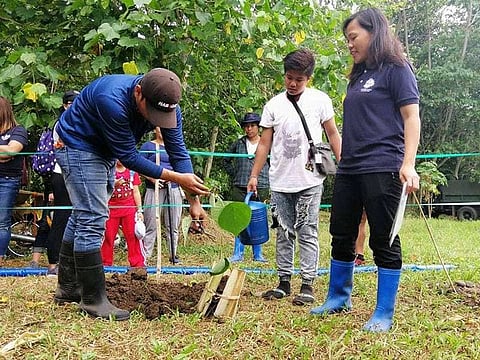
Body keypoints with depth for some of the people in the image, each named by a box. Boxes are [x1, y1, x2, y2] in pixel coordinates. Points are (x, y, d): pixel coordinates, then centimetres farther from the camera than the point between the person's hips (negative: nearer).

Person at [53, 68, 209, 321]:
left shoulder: (167, 104, -19)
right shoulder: (113, 100, -39)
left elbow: (178, 152, -14)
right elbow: (128, 156, -32)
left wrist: (194, 201, -16)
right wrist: (176, 177, -29)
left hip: (104, 151, 8)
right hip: (76, 145, -8)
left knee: (83, 216, 16)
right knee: (92, 219, -15)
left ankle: (68, 288, 28)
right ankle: (93, 300, -8)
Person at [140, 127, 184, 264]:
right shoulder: (148, 146, 6)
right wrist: (152, 178, -13)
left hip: (174, 190, 4)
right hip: (154, 190, -4)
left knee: (173, 226, 7)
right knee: (151, 226, -5)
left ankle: (173, 254, 15)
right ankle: (145, 256, -1)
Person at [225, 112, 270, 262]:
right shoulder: (238, 144, 8)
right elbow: (227, 161, 21)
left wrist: (268, 180, 3)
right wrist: (235, 174, 11)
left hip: (260, 188, -1)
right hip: (239, 188, 2)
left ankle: (258, 254, 14)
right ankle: (238, 253, 11)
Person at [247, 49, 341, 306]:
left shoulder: (320, 100, 1)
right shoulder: (273, 105, 6)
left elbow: (332, 134, 6)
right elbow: (264, 143, 9)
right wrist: (254, 175, 5)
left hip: (309, 181, -3)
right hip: (280, 181, 3)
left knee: (307, 233, -1)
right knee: (284, 233, 9)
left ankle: (307, 284, 3)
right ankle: (283, 282, 17)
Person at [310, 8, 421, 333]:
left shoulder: (396, 69, -3)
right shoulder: (360, 75, 20)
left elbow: (411, 117, -10)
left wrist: (408, 164, -20)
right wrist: (344, 160, 17)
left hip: (382, 170, -8)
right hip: (349, 170, 8)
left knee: (384, 241, -2)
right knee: (341, 236, 14)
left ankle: (384, 314, 7)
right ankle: (339, 297, 30)